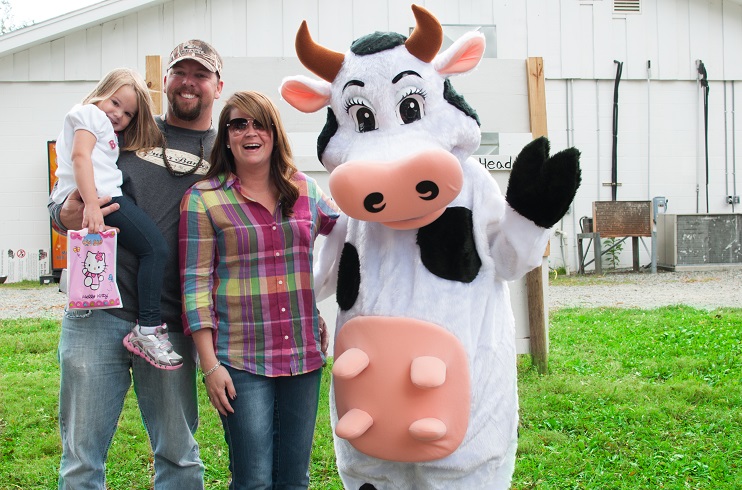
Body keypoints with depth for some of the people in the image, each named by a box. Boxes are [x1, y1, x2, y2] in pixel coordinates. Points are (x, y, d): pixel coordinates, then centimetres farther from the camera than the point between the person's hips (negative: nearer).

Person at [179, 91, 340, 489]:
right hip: (241, 362, -4)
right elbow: (195, 284, -5)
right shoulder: (203, 199, -2)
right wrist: (209, 364, -10)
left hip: (304, 355, 4)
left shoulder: (305, 191, 9)